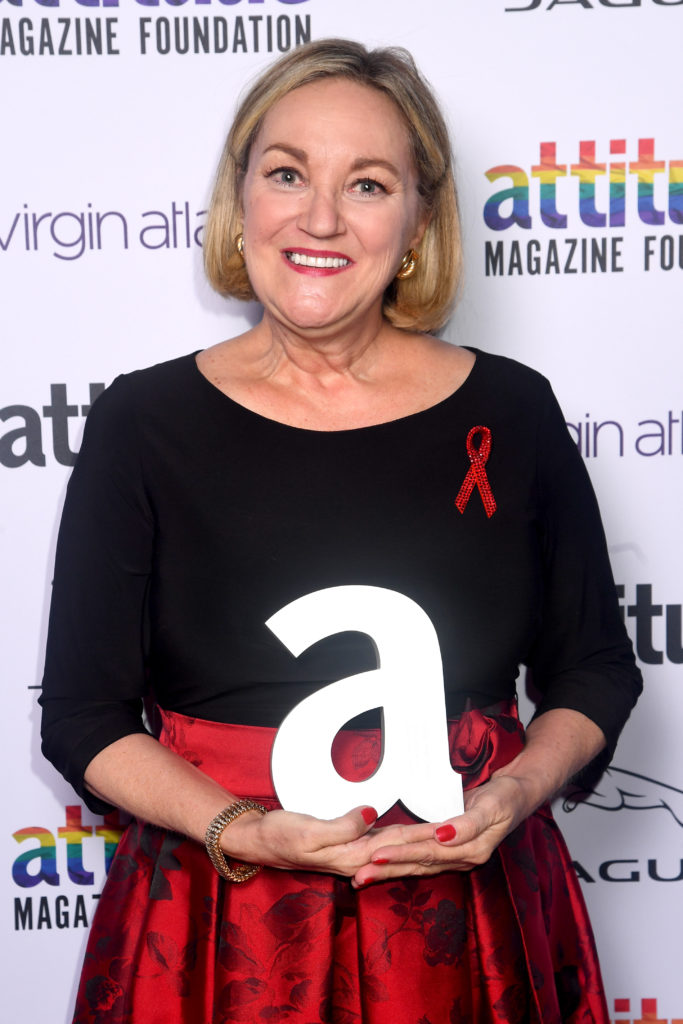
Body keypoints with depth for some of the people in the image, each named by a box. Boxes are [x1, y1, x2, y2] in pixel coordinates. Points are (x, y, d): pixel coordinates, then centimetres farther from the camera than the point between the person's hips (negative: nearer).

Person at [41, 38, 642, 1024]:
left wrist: (517, 788, -12)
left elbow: (595, 670, 6)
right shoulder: (144, 424, -6)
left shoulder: (511, 410, -3)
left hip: (469, 918, 2)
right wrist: (238, 831, -18)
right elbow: (83, 718, -3)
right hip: (225, 930, -1)